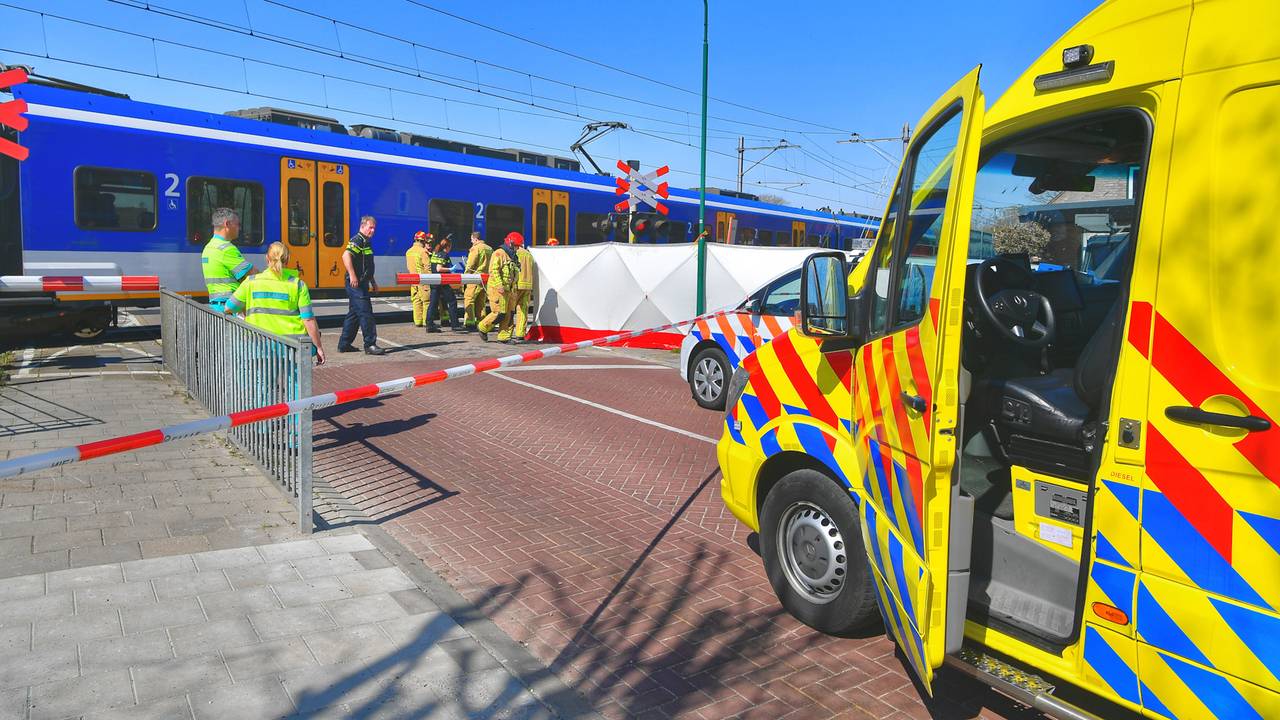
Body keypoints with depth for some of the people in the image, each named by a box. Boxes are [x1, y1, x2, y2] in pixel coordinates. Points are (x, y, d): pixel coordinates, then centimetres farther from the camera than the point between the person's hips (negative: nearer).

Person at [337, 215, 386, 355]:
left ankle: (344, 344, 20)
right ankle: (370, 344, -6)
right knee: (365, 313, -9)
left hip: (362, 283, 10)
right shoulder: (357, 240, -11)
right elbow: (346, 256, -28)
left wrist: (372, 281, 28)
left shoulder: (366, 242, 20)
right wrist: (352, 275, -34)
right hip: (356, 284, -10)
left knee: (354, 314, 14)